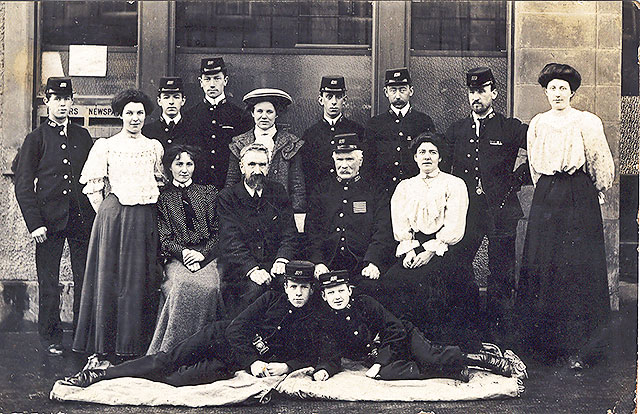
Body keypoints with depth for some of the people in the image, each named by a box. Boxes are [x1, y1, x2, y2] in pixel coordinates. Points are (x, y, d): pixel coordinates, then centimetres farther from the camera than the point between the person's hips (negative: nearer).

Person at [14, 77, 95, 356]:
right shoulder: (35, 139, 2)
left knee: (85, 278, 5)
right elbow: (23, 185, -1)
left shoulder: (82, 136, 12)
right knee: (48, 281, 5)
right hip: (50, 218, -3)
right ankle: (50, 336, 18)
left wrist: (95, 211, 6)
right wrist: (34, 223, -9)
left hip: (82, 217, 3)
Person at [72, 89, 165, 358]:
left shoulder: (154, 147, 12)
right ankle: (105, 345, 6)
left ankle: (136, 342, 12)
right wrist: (107, 215, -2)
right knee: (110, 275, -2)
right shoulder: (105, 146, 3)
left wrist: (149, 209, 11)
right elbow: (92, 186, 3)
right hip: (113, 216, -2)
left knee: (142, 277, 3)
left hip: (145, 220, 3)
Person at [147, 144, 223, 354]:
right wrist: (184, 253, -15)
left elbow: (218, 232, 8)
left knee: (208, 285, -32)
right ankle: (172, 351, -27)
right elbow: (164, 238, 5)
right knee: (185, 284, -34)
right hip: (177, 258, -1)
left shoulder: (209, 193, 16)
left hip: (207, 256, 1)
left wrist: (202, 254, -9)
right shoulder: (163, 197, 13)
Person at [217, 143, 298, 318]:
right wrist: (252, 269, -23)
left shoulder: (278, 192, 12)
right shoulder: (227, 197, 3)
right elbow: (231, 242, -8)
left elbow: (290, 233, 7)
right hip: (241, 269, -3)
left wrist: (282, 260, -14)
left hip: (274, 265, 3)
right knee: (255, 287, -32)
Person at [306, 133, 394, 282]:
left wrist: (373, 263, -17)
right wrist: (318, 263, -11)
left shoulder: (376, 193, 13)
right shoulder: (320, 191, 17)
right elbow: (312, 232, 8)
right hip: (328, 266, 0)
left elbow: (383, 235, 1)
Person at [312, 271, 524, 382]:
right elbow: (330, 356, 3)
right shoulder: (325, 320, -1)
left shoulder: (365, 303, -9)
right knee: (387, 373, -34)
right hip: (376, 356, 2)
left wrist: (380, 362, -18)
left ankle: (496, 360, -12)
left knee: (434, 358, -28)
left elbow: (396, 331, -10)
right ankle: (456, 371, -27)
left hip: (402, 341, -2)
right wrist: (323, 369, -21)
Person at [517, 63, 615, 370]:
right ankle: (546, 341, 14)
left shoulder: (587, 123, -1)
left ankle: (578, 348, -2)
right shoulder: (537, 124, 12)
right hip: (546, 198, 4)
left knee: (577, 268, -6)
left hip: (579, 198, -4)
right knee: (541, 267, 2)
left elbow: (602, 166, 4)